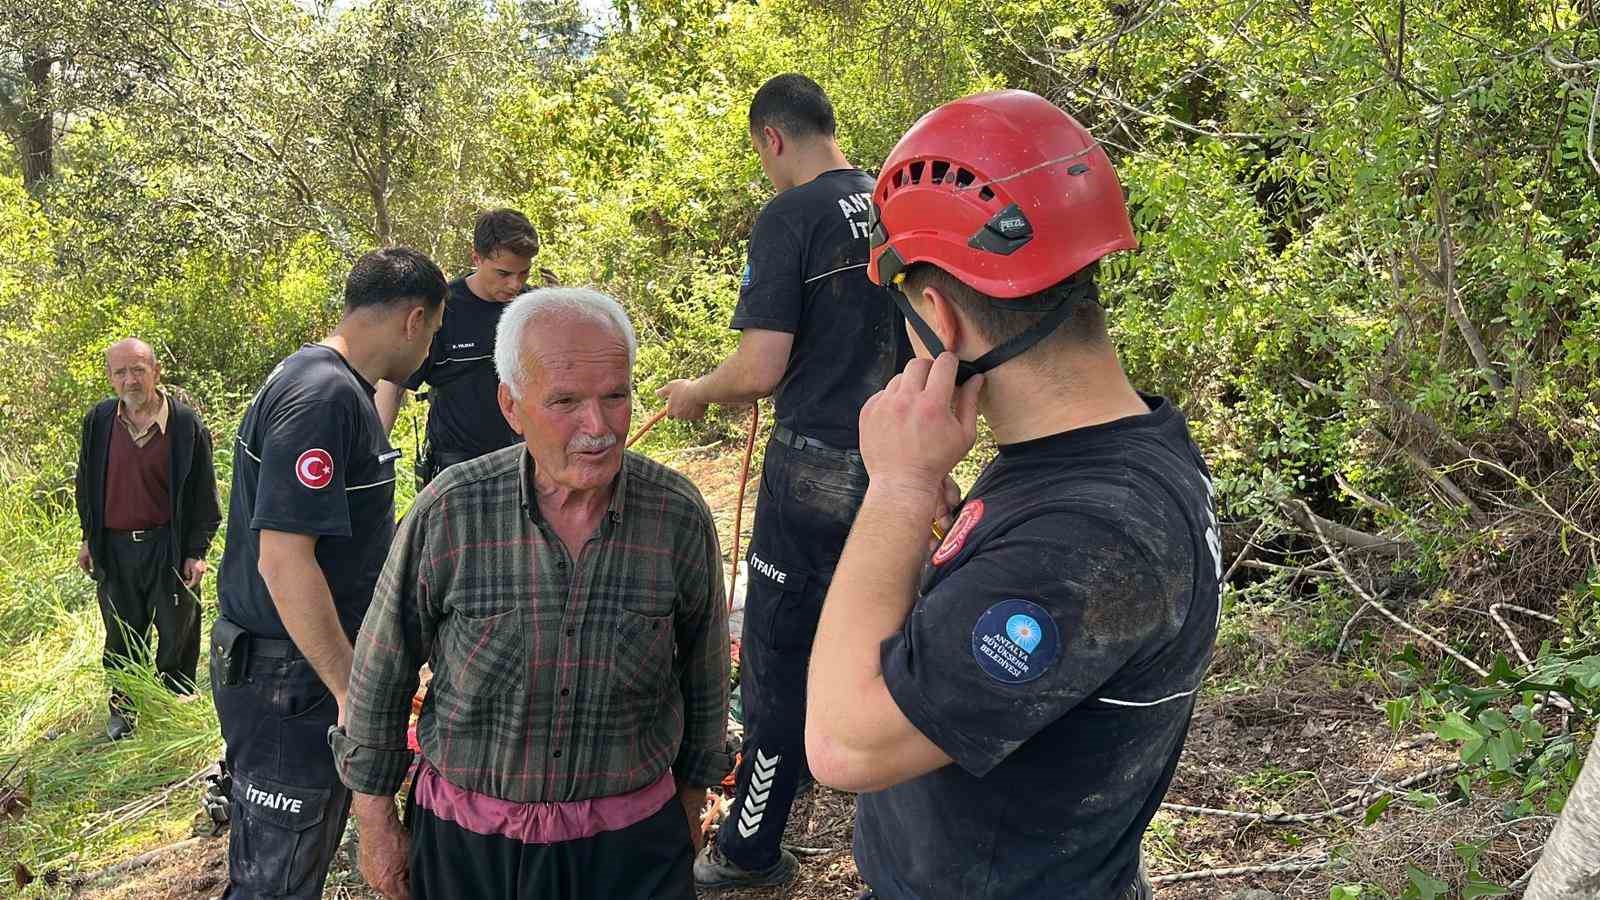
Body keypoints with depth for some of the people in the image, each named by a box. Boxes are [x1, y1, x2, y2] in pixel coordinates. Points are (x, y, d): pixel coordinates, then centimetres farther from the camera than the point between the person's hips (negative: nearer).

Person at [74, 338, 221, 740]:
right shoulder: (98, 420, -1)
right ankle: (122, 706, 32)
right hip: (114, 546, 3)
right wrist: (89, 537, 13)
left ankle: (177, 699, 30)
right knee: (121, 633, 15)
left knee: (177, 630, 9)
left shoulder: (187, 425, -11)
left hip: (169, 547, -3)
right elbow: (87, 481, 13)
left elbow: (203, 493, -5)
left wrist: (197, 551, -7)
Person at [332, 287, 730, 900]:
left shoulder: (680, 517, -12)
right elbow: (380, 677, -2)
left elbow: (704, 676, 3)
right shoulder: (448, 515, -15)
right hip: (465, 847, 0)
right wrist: (376, 825, 4)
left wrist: (691, 801, 12)